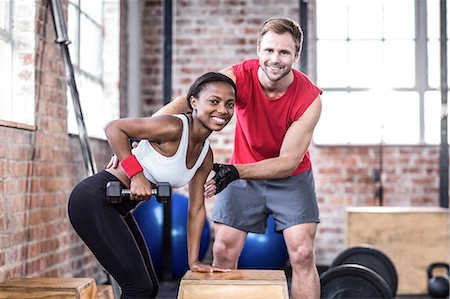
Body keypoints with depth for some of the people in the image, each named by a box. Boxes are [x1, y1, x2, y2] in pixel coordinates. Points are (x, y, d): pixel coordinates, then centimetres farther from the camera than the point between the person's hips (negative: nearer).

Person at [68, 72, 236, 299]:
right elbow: (113, 128, -22)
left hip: (119, 209, 10)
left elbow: (196, 209, 10)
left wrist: (194, 261, 7)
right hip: (94, 199, -9)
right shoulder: (174, 128, -21)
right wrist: (136, 174, -25)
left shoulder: (205, 155, 6)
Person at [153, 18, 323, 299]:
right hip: (243, 173, 1)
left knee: (303, 255, -10)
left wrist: (236, 172, -38)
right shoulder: (240, 77, -22)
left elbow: (288, 162, -22)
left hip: (290, 177, -1)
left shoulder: (310, 98, -24)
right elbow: (185, 101, -32)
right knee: (223, 251, -3)